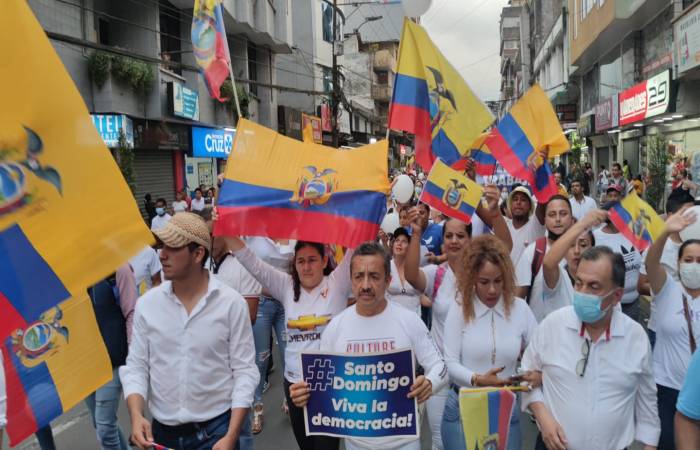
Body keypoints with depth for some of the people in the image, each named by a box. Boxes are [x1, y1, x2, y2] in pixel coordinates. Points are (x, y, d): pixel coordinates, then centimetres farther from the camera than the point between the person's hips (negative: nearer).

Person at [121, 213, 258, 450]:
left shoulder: (232, 303, -11)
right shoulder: (146, 304, -3)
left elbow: (244, 370, -9)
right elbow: (136, 366, 2)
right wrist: (136, 416, -14)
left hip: (216, 429, -3)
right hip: (162, 431, 3)